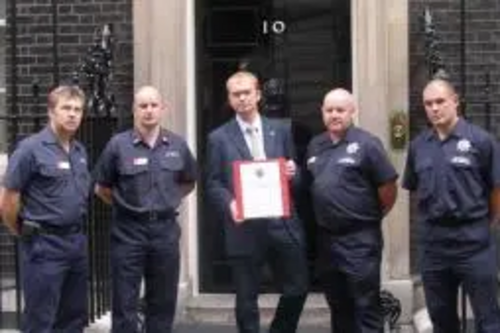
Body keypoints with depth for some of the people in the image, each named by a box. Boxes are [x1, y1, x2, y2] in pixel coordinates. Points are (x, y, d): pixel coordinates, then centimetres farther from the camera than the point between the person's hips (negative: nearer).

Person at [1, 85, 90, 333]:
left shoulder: (80, 151, 10)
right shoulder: (31, 148, -12)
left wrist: (76, 231, 16)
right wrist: (22, 232, -1)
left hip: (77, 242, 7)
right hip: (44, 244, -7)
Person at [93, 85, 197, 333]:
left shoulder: (178, 145, 3)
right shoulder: (118, 144, -6)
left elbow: (189, 182, 19)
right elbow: (101, 188, 4)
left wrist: (166, 203, 11)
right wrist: (126, 206, 6)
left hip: (165, 229, 3)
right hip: (128, 231, -3)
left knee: (163, 302, 11)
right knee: (125, 304, 1)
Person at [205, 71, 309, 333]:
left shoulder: (280, 131, 11)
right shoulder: (219, 138, 4)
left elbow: (293, 176, 15)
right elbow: (213, 184, 3)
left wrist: (292, 173, -9)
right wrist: (229, 204, -16)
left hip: (282, 223, 2)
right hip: (244, 228, -2)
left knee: (297, 289, 5)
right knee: (246, 299, 4)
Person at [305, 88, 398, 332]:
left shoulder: (366, 144, -9)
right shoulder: (315, 145, 10)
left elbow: (388, 188, -8)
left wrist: (370, 217, 3)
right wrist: (323, 217, 12)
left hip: (360, 239, -6)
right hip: (326, 238, 6)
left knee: (366, 308, -1)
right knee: (338, 306, 16)